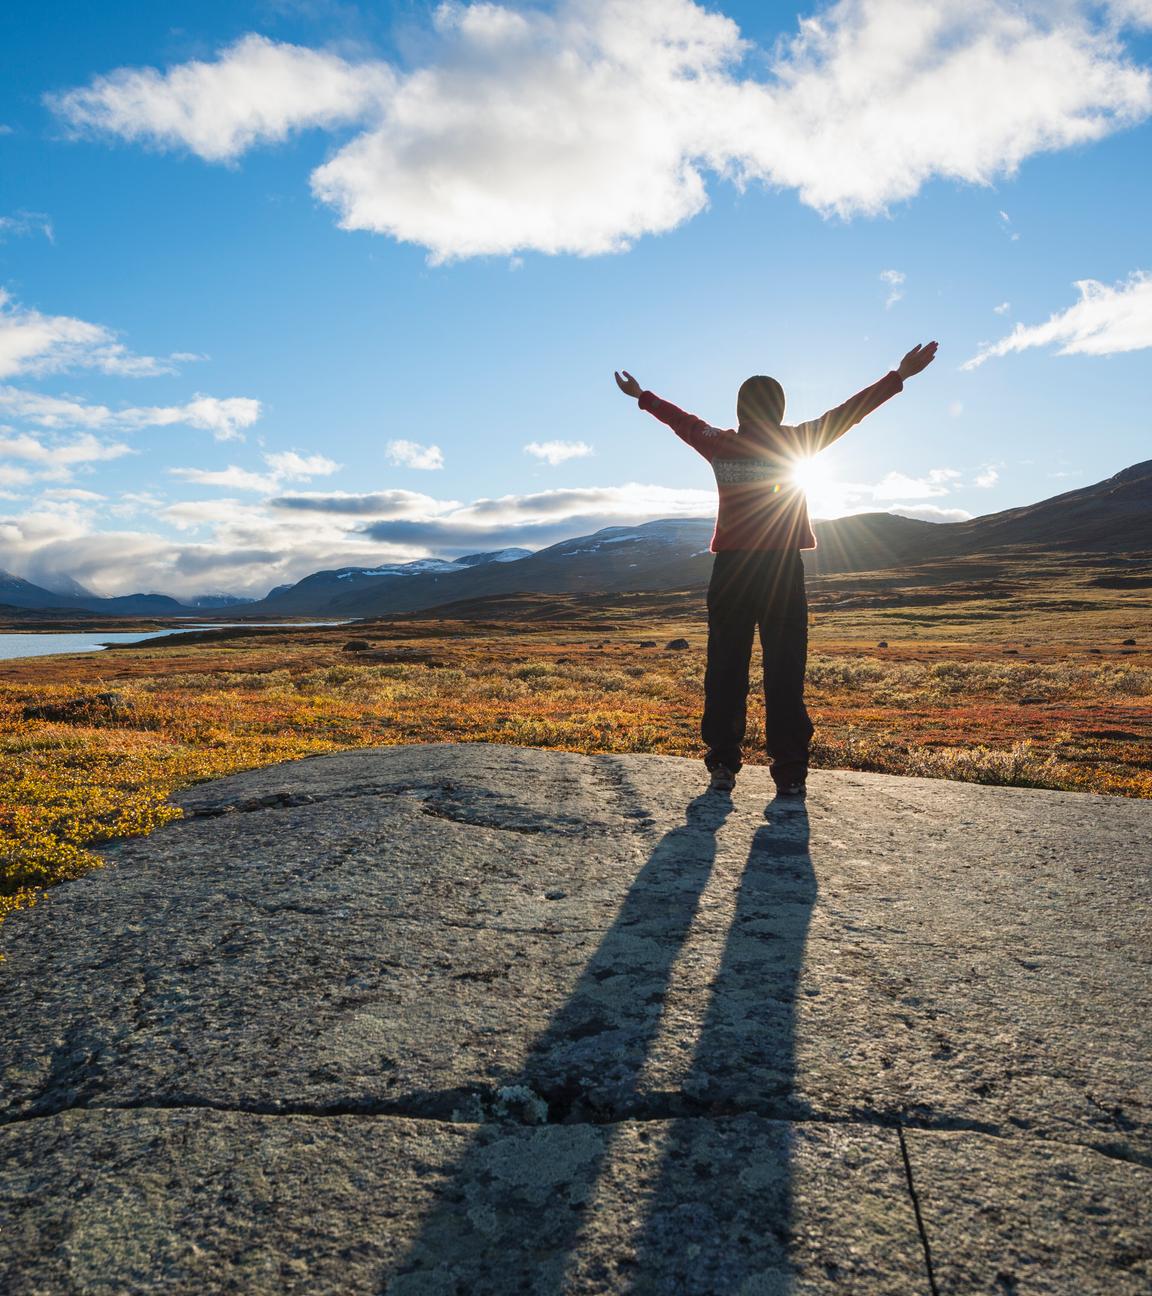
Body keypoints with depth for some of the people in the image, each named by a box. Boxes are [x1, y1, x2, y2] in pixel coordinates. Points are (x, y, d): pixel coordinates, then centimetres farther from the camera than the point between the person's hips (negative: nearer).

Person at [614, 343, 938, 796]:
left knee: (725, 670, 6)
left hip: (731, 568, 2)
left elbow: (682, 420, 22)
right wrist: (901, 375, 21)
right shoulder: (795, 441, 1)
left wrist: (641, 395, 40)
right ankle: (789, 774, 0)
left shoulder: (719, 444, 6)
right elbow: (849, 411, 10)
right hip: (782, 567, -2)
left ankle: (723, 766, 8)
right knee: (785, 673, 0)